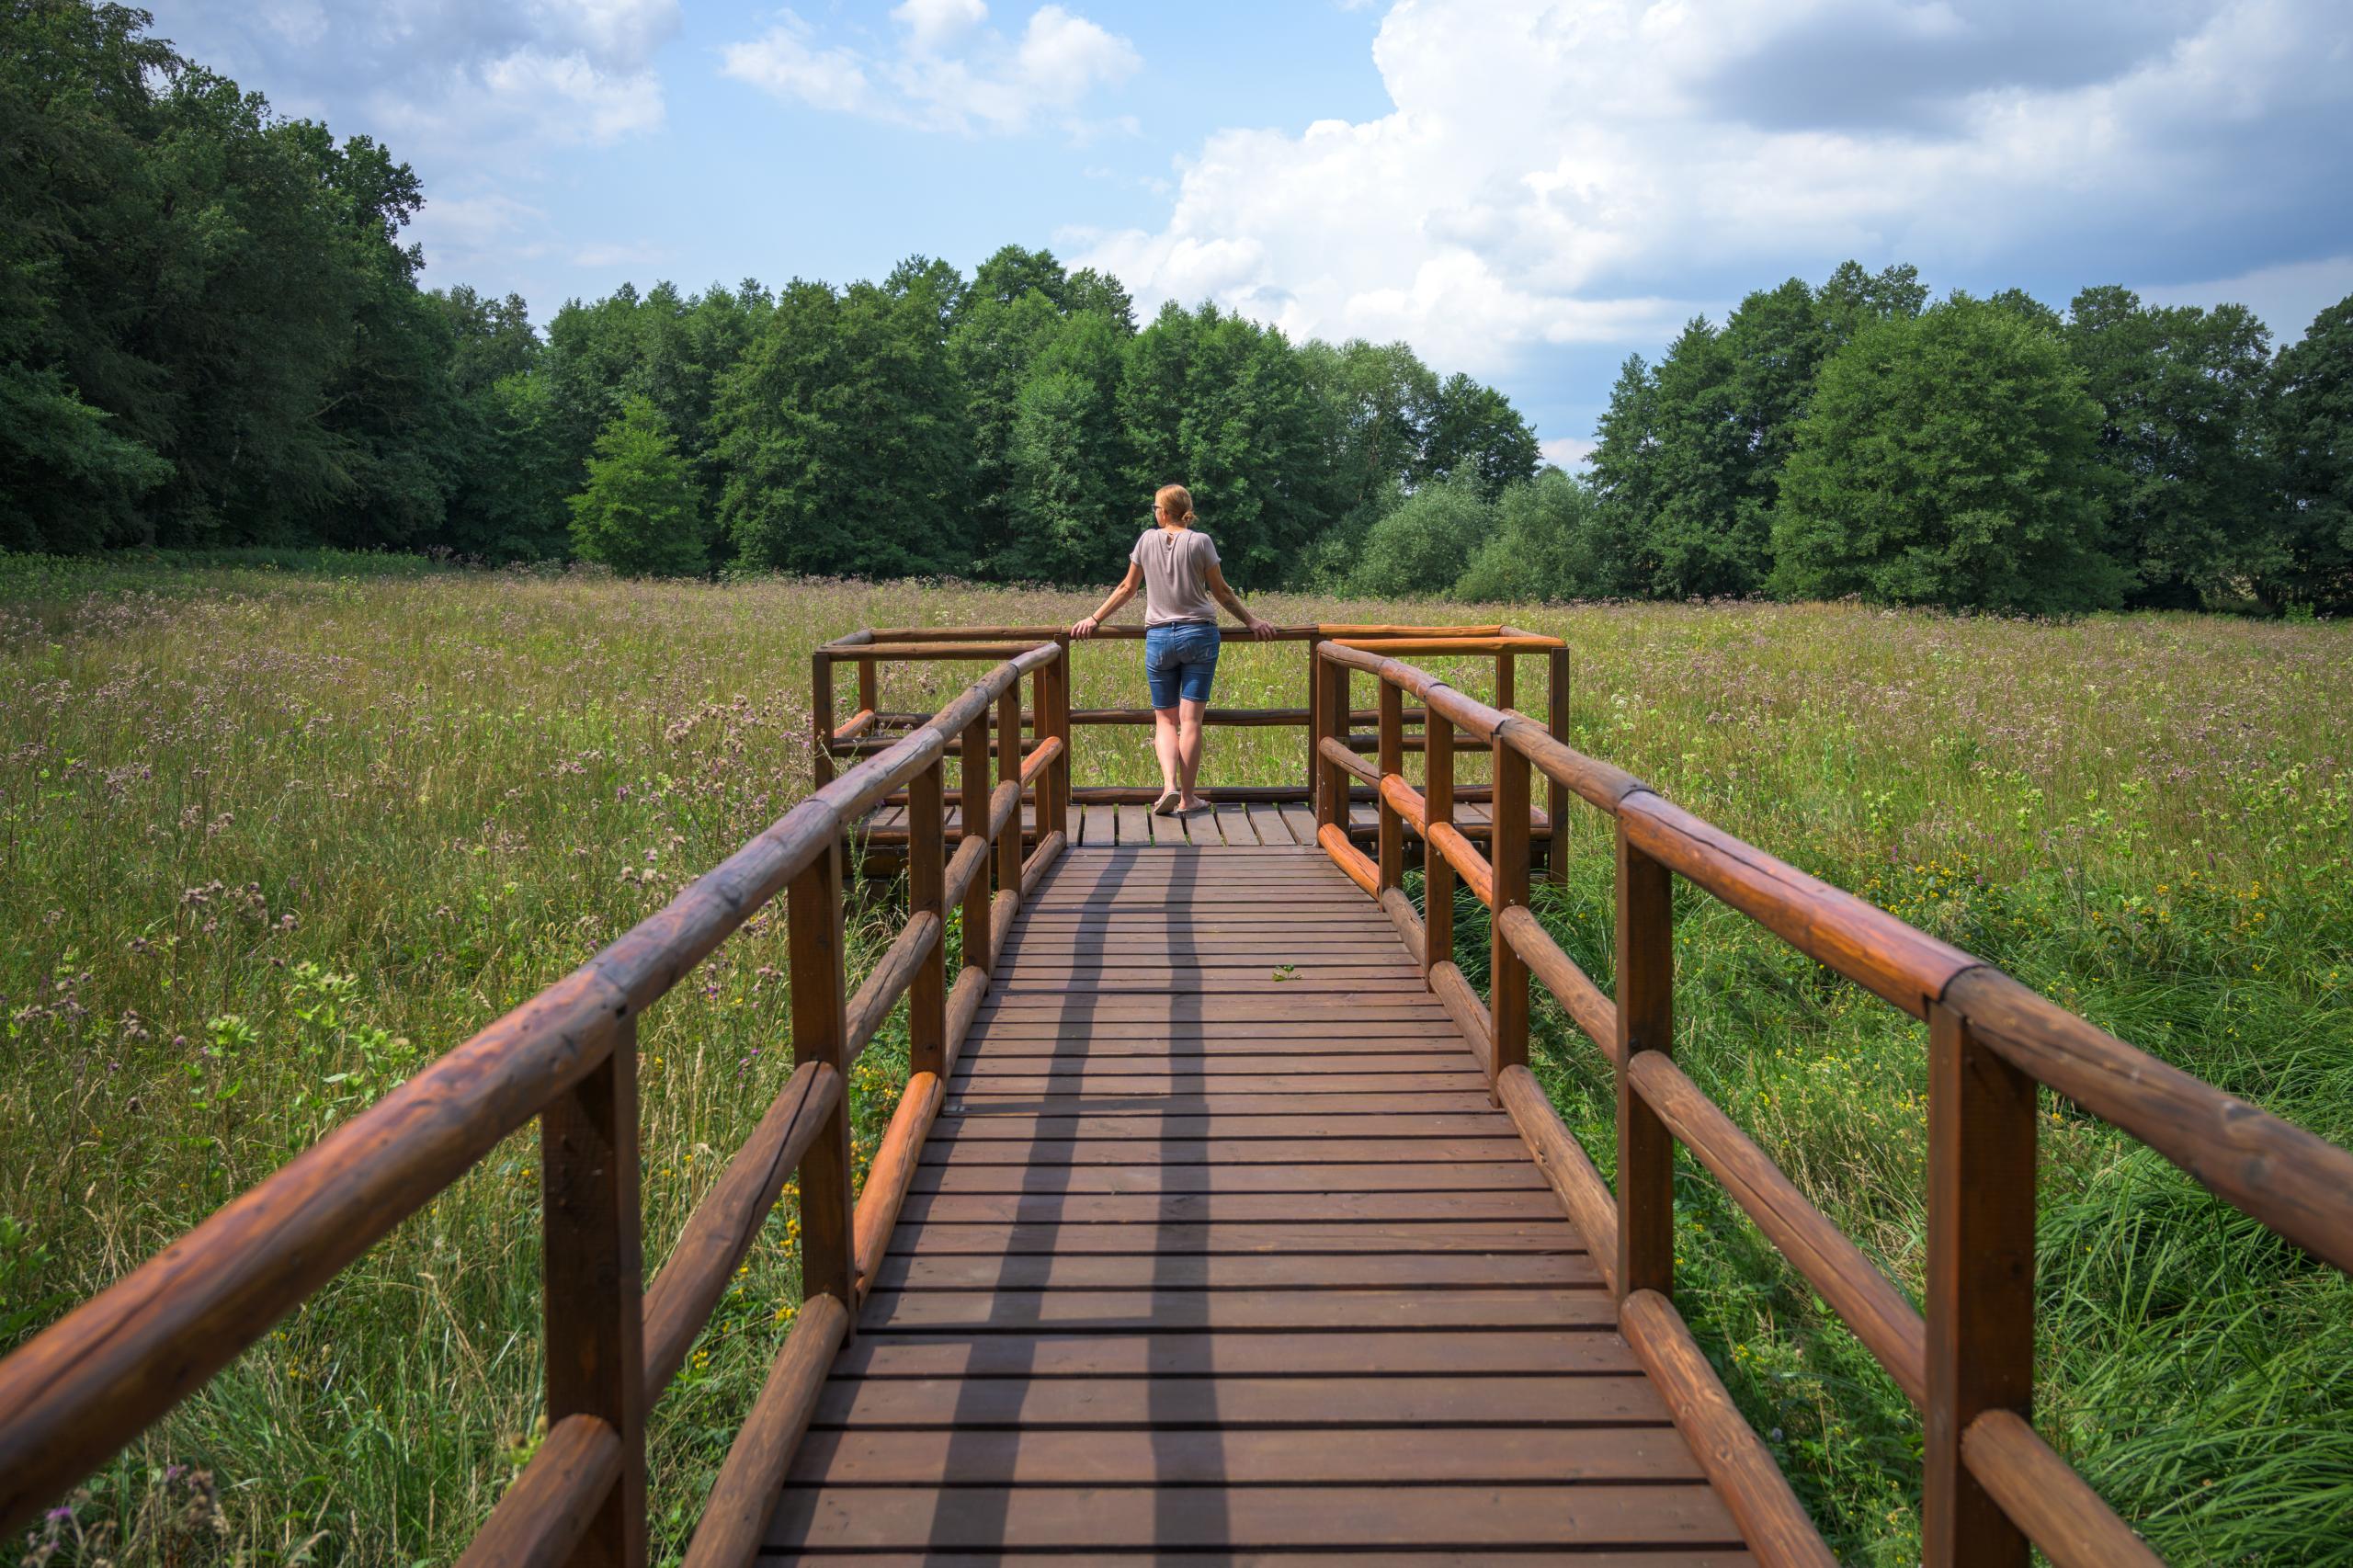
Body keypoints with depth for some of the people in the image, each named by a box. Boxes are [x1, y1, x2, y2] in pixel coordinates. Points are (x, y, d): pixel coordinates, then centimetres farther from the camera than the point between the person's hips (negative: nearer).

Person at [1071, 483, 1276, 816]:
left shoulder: (1147, 540, 3)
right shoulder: (1200, 542, -2)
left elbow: (1127, 588, 10)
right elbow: (1222, 592, 3)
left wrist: (1094, 620, 20)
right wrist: (1251, 621, 13)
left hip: (1158, 637, 1)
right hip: (1199, 635, -1)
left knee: (1165, 719, 9)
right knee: (1191, 720, 0)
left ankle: (1169, 785, -12)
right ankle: (1187, 798, 2)